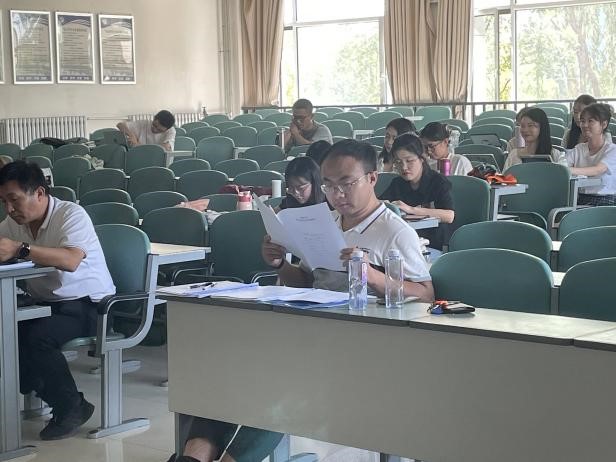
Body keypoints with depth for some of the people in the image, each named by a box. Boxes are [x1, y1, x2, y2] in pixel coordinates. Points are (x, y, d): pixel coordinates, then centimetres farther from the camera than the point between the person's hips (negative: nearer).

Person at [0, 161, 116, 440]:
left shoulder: (71, 215, -13)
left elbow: (71, 261, -31)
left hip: (87, 304, -6)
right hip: (44, 303, 6)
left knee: (36, 337, -30)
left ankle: (72, 407, -9)